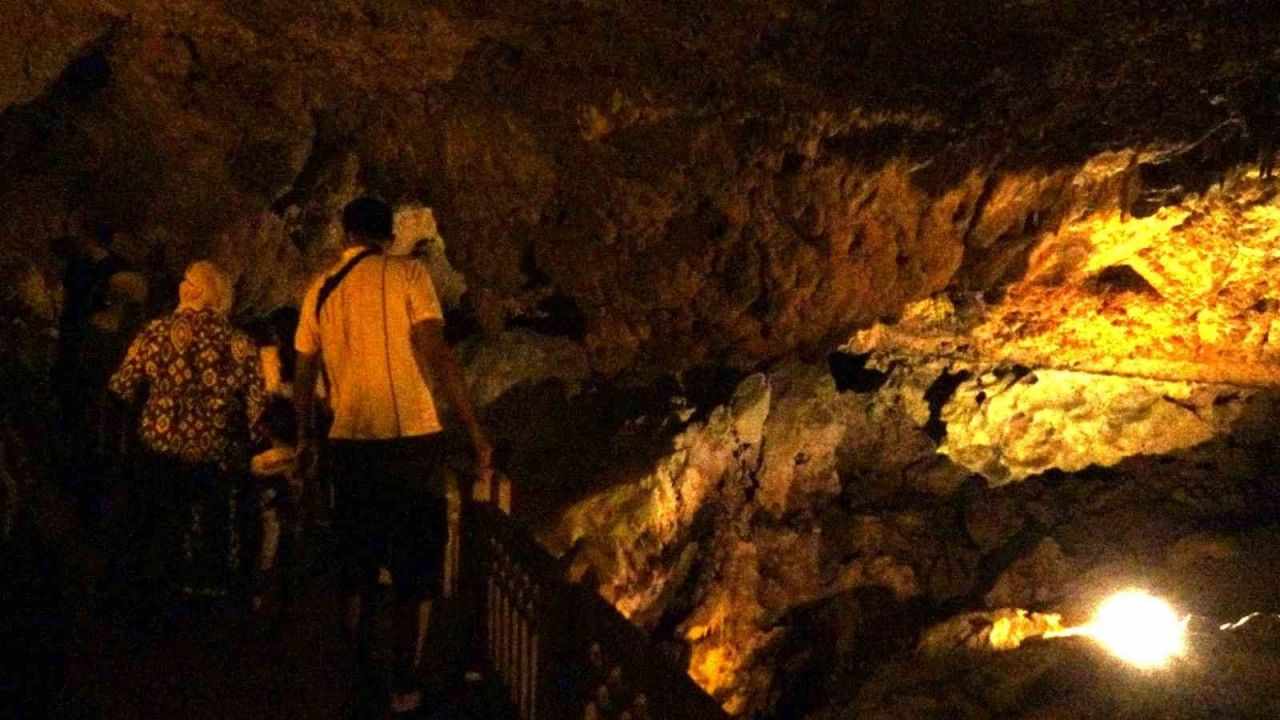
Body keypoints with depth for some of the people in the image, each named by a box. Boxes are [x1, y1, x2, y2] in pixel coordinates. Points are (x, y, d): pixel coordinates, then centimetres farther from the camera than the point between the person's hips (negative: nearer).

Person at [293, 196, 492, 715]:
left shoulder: (321, 290, 10)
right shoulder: (407, 274, -4)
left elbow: (303, 375, 14)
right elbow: (437, 355, -13)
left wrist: (305, 438, 27)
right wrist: (475, 430, -11)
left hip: (349, 443, 4)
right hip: (411, 439, -4)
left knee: (357, 566, 18)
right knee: (418, 568, 7)